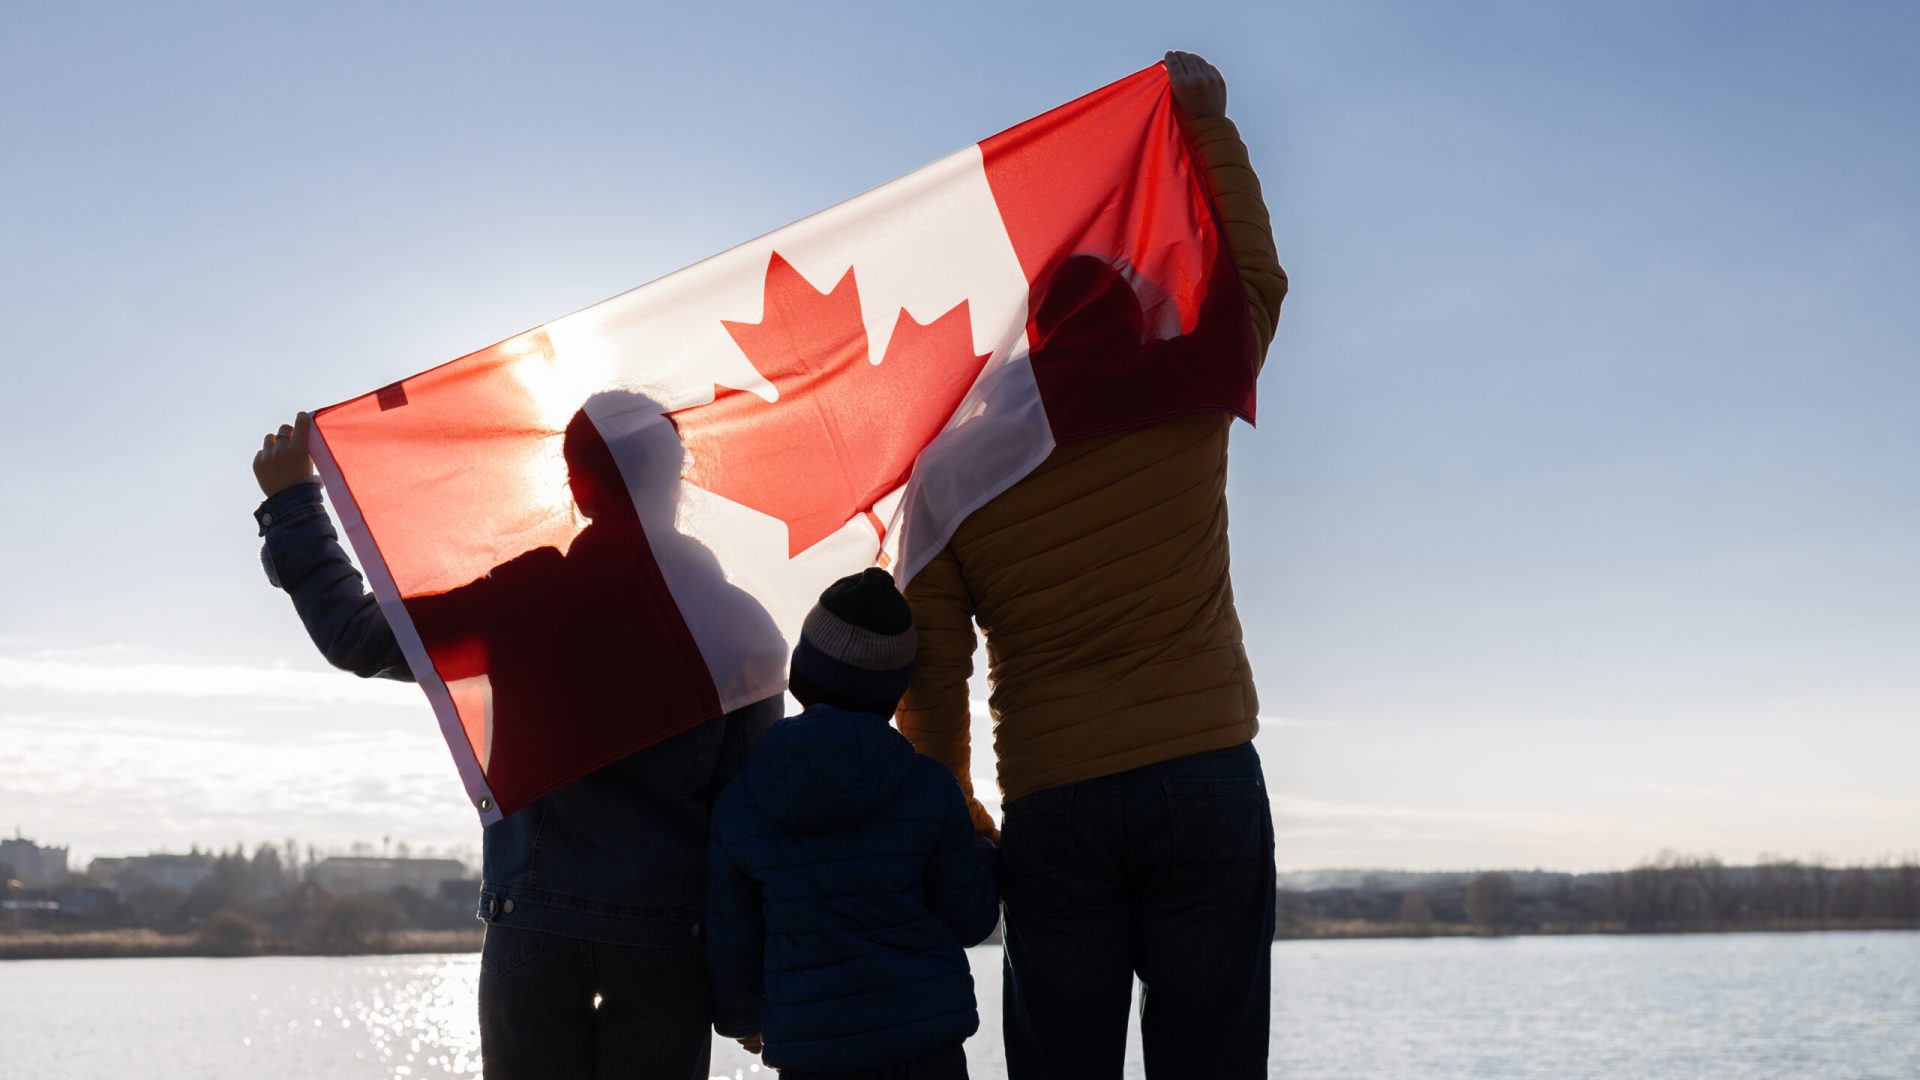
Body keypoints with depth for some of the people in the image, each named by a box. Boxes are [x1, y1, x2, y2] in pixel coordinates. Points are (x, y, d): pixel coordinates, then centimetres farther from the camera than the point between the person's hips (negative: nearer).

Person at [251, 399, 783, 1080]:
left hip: (533, 927, 0)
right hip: (669, 936, 1)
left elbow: (361, 639, 4)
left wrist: (291, 501, 15)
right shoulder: (738, 627, -2)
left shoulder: (530, 594, -5)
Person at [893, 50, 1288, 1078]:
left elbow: (932, 674, 2)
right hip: (1206, 781, 0)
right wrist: (1207, 118, 26)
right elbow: (1256, 275, 18)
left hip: (1052, 809, 1)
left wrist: (955, 809, 16)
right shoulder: (1183, 412, 1)